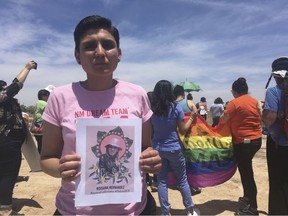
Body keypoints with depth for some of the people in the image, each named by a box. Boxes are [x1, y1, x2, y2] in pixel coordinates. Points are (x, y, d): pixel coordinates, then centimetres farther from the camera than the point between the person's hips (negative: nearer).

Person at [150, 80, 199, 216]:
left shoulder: (151, 108, -4)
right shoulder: (176, 107, -10)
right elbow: (183, 130, -4)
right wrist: (191, 118, 9)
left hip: (157, 149, 2)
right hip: (174, 149, -1)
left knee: (162, 181, 11)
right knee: (182, 180, 13)